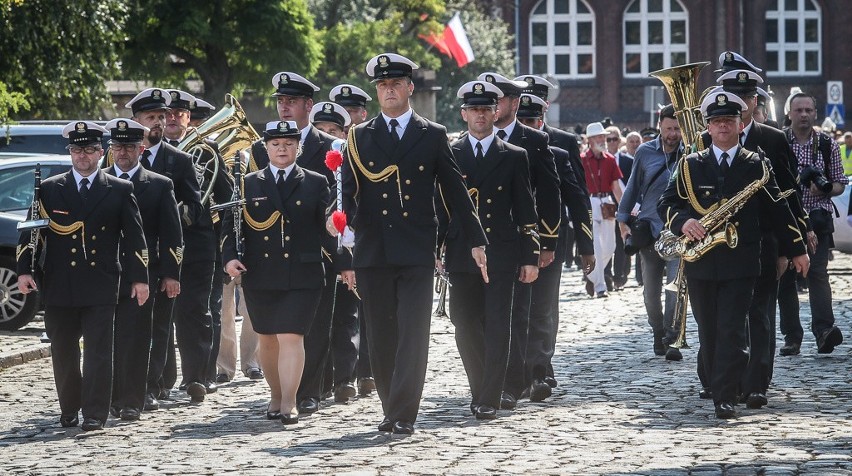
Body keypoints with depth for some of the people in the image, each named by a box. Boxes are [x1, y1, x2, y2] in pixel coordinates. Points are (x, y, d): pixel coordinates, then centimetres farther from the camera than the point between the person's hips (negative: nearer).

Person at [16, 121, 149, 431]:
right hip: (58, 286, 2)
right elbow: (30, 232, 5)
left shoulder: (120, 191, 6)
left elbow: (135, 237, 4)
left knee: (98, 352, -7)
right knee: (63, 353, 8)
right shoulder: (49, 189, 9)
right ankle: (69, 411, 21)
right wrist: (25, 270, -7)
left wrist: (140, 278, -3)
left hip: (100, 288, -2)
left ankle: (95, 414, -6)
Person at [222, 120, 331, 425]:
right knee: (268, 340, 11)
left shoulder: (315, 183, 7)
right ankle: (276, 396, 27)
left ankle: (288, 404, -12)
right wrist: (230, 257, -7)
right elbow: (231, 225, 8)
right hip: (259, 277, 2)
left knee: (291, 337, -11)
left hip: (302, 277, -2)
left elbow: (328, 223, -1)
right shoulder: (248, 184, 10)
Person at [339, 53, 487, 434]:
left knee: (413, 334, -10)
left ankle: (403, 415, -12)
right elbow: (347, 196, 6)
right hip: (372, 255, 2)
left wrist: (476, 242, 8)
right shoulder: (359, 138, 10)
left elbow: (455, 192, 10)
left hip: (416, 253, -2)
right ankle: (390, 410, 16)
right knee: (381, 338, 6)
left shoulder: (433, 137, 7)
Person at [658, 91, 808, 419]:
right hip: (700, 261, 2)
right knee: (708, 330, 8)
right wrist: (683, 222, -15)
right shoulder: (689, 165, 10)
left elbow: (777, 208, 8)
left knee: (732, 329, -10)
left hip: (740, 260, -2)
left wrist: (794, 249, 8)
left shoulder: (757, 166, 6)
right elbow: (667, 203, 6)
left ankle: (725, 397, -13)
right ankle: (714, 386, 20)